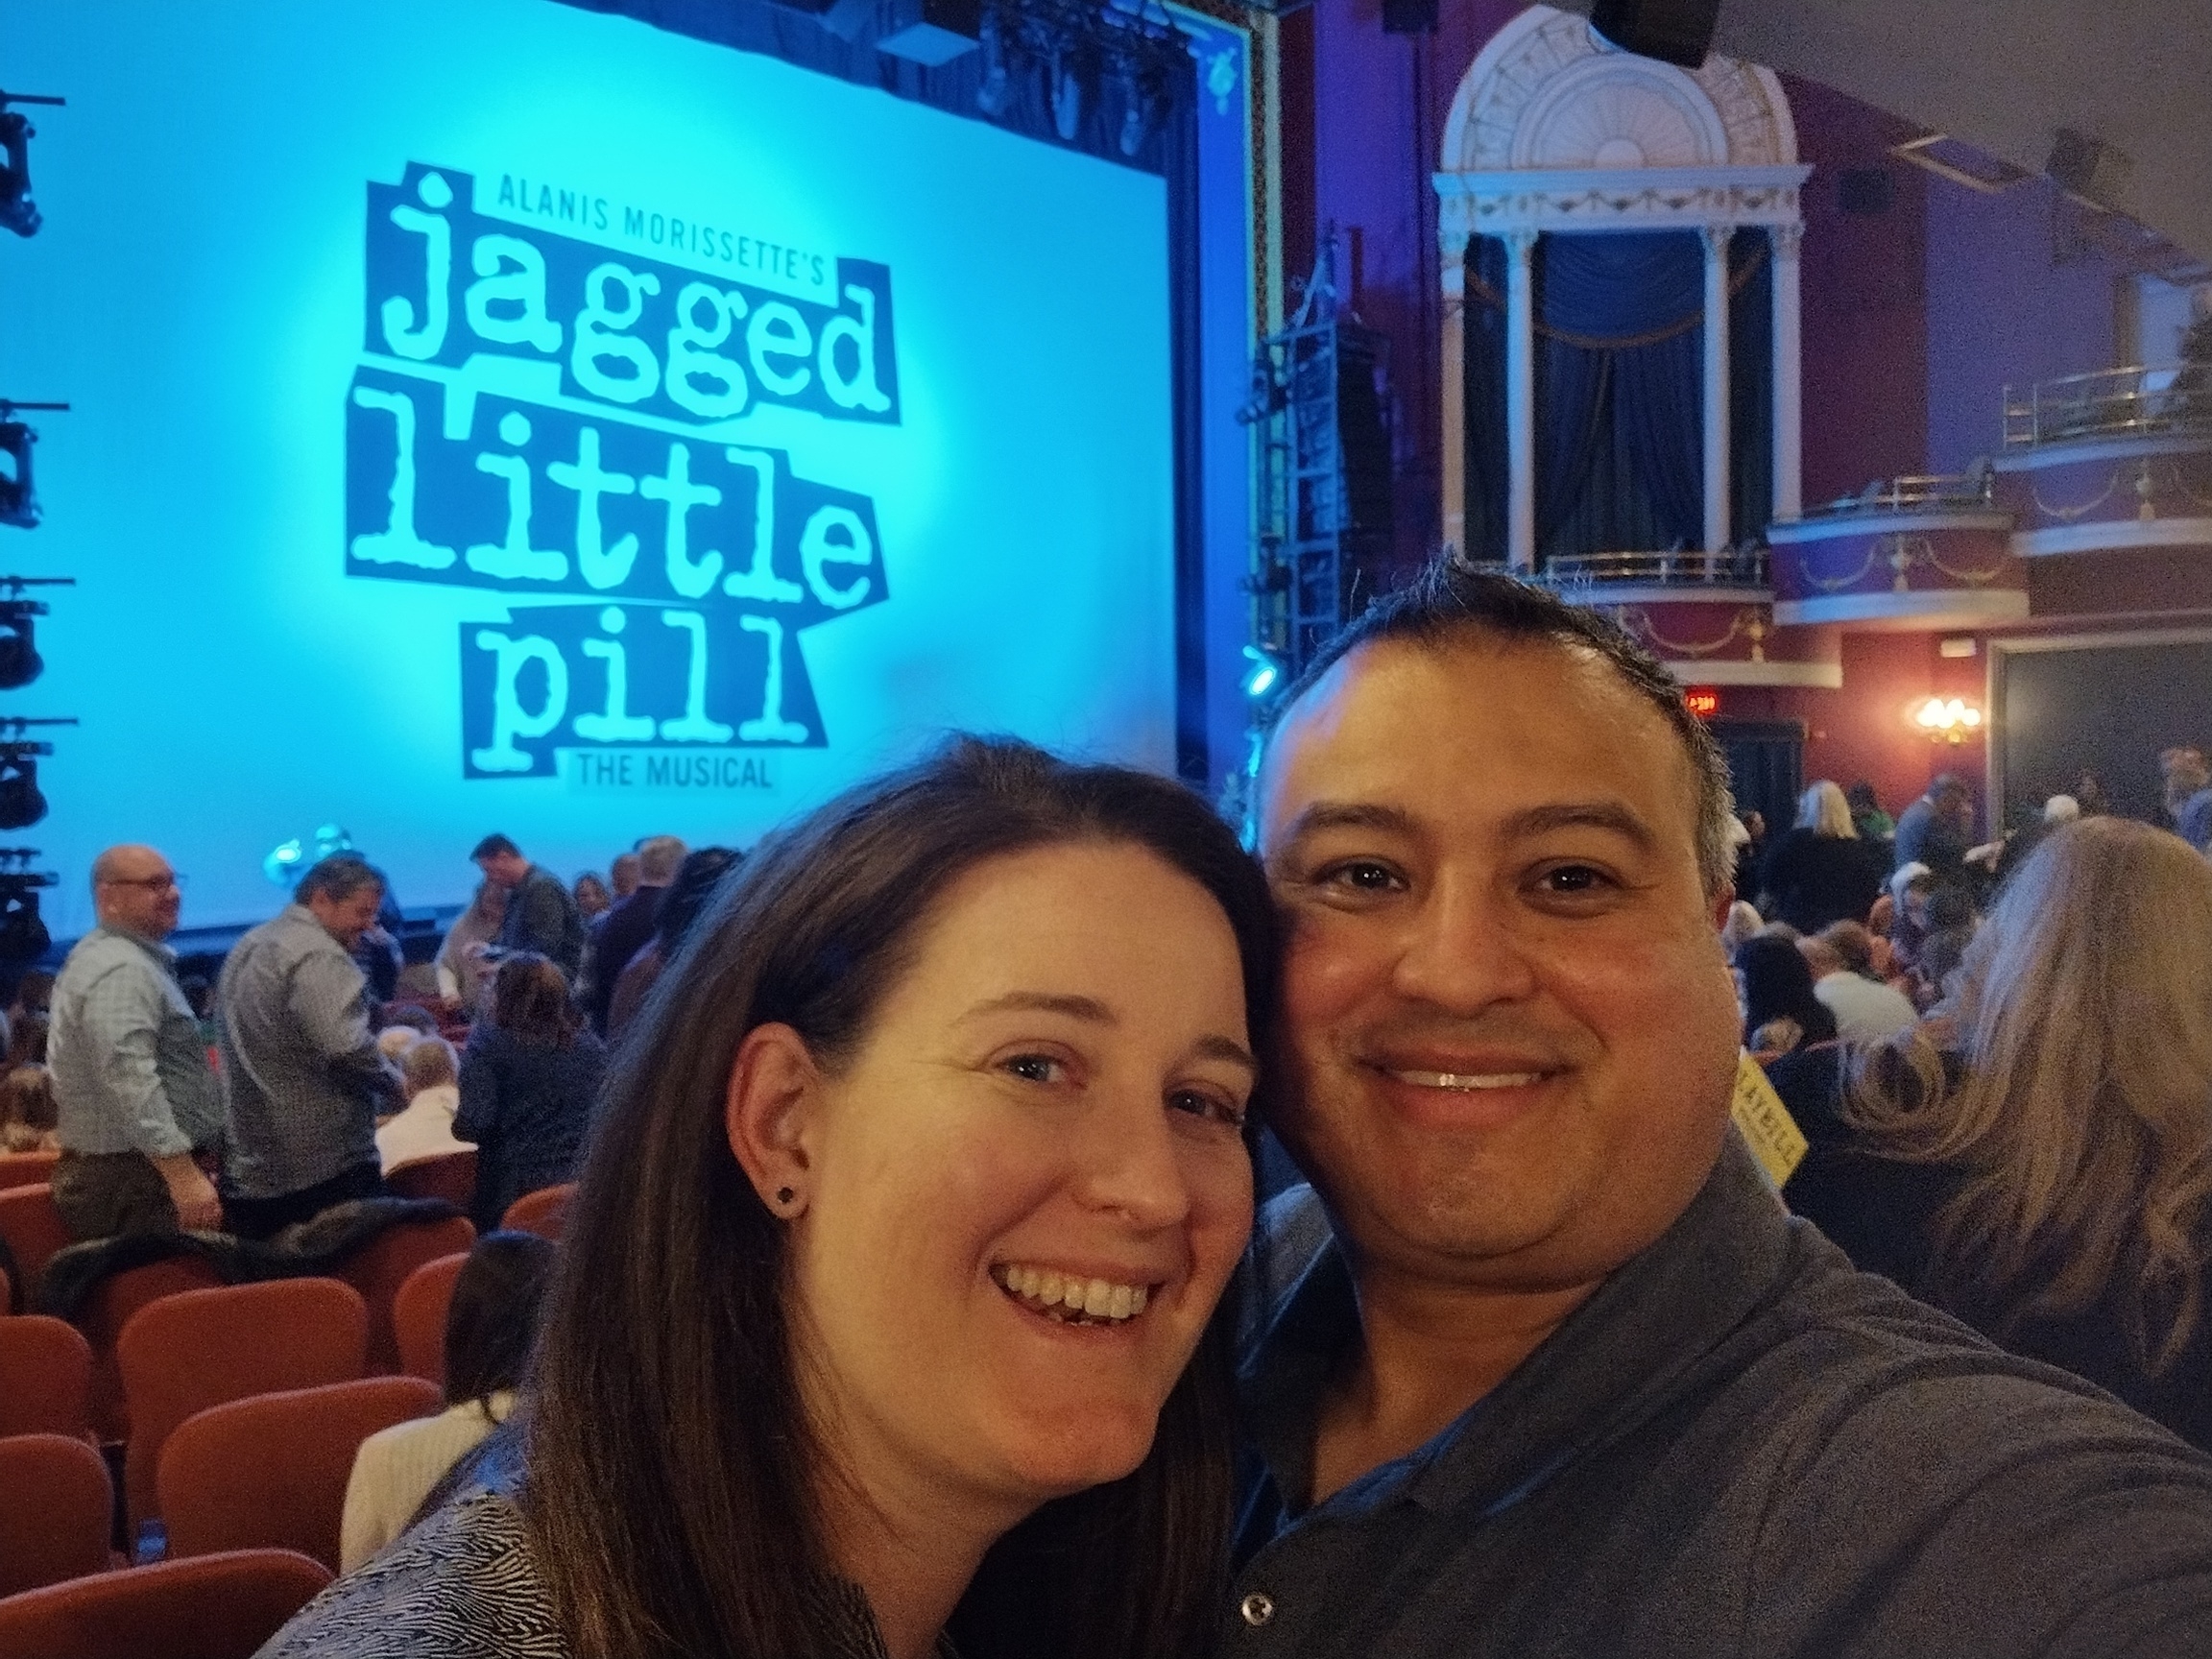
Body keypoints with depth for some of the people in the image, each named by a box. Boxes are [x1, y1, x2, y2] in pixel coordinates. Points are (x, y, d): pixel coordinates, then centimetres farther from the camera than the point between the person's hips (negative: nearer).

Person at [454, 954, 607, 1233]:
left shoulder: (488, 1044, -7)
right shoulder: (591, 1045, 4)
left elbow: (473, 1126, -15)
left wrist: (456, 1122, 5)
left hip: (511, 1189, -4)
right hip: (582, 1186, 4)